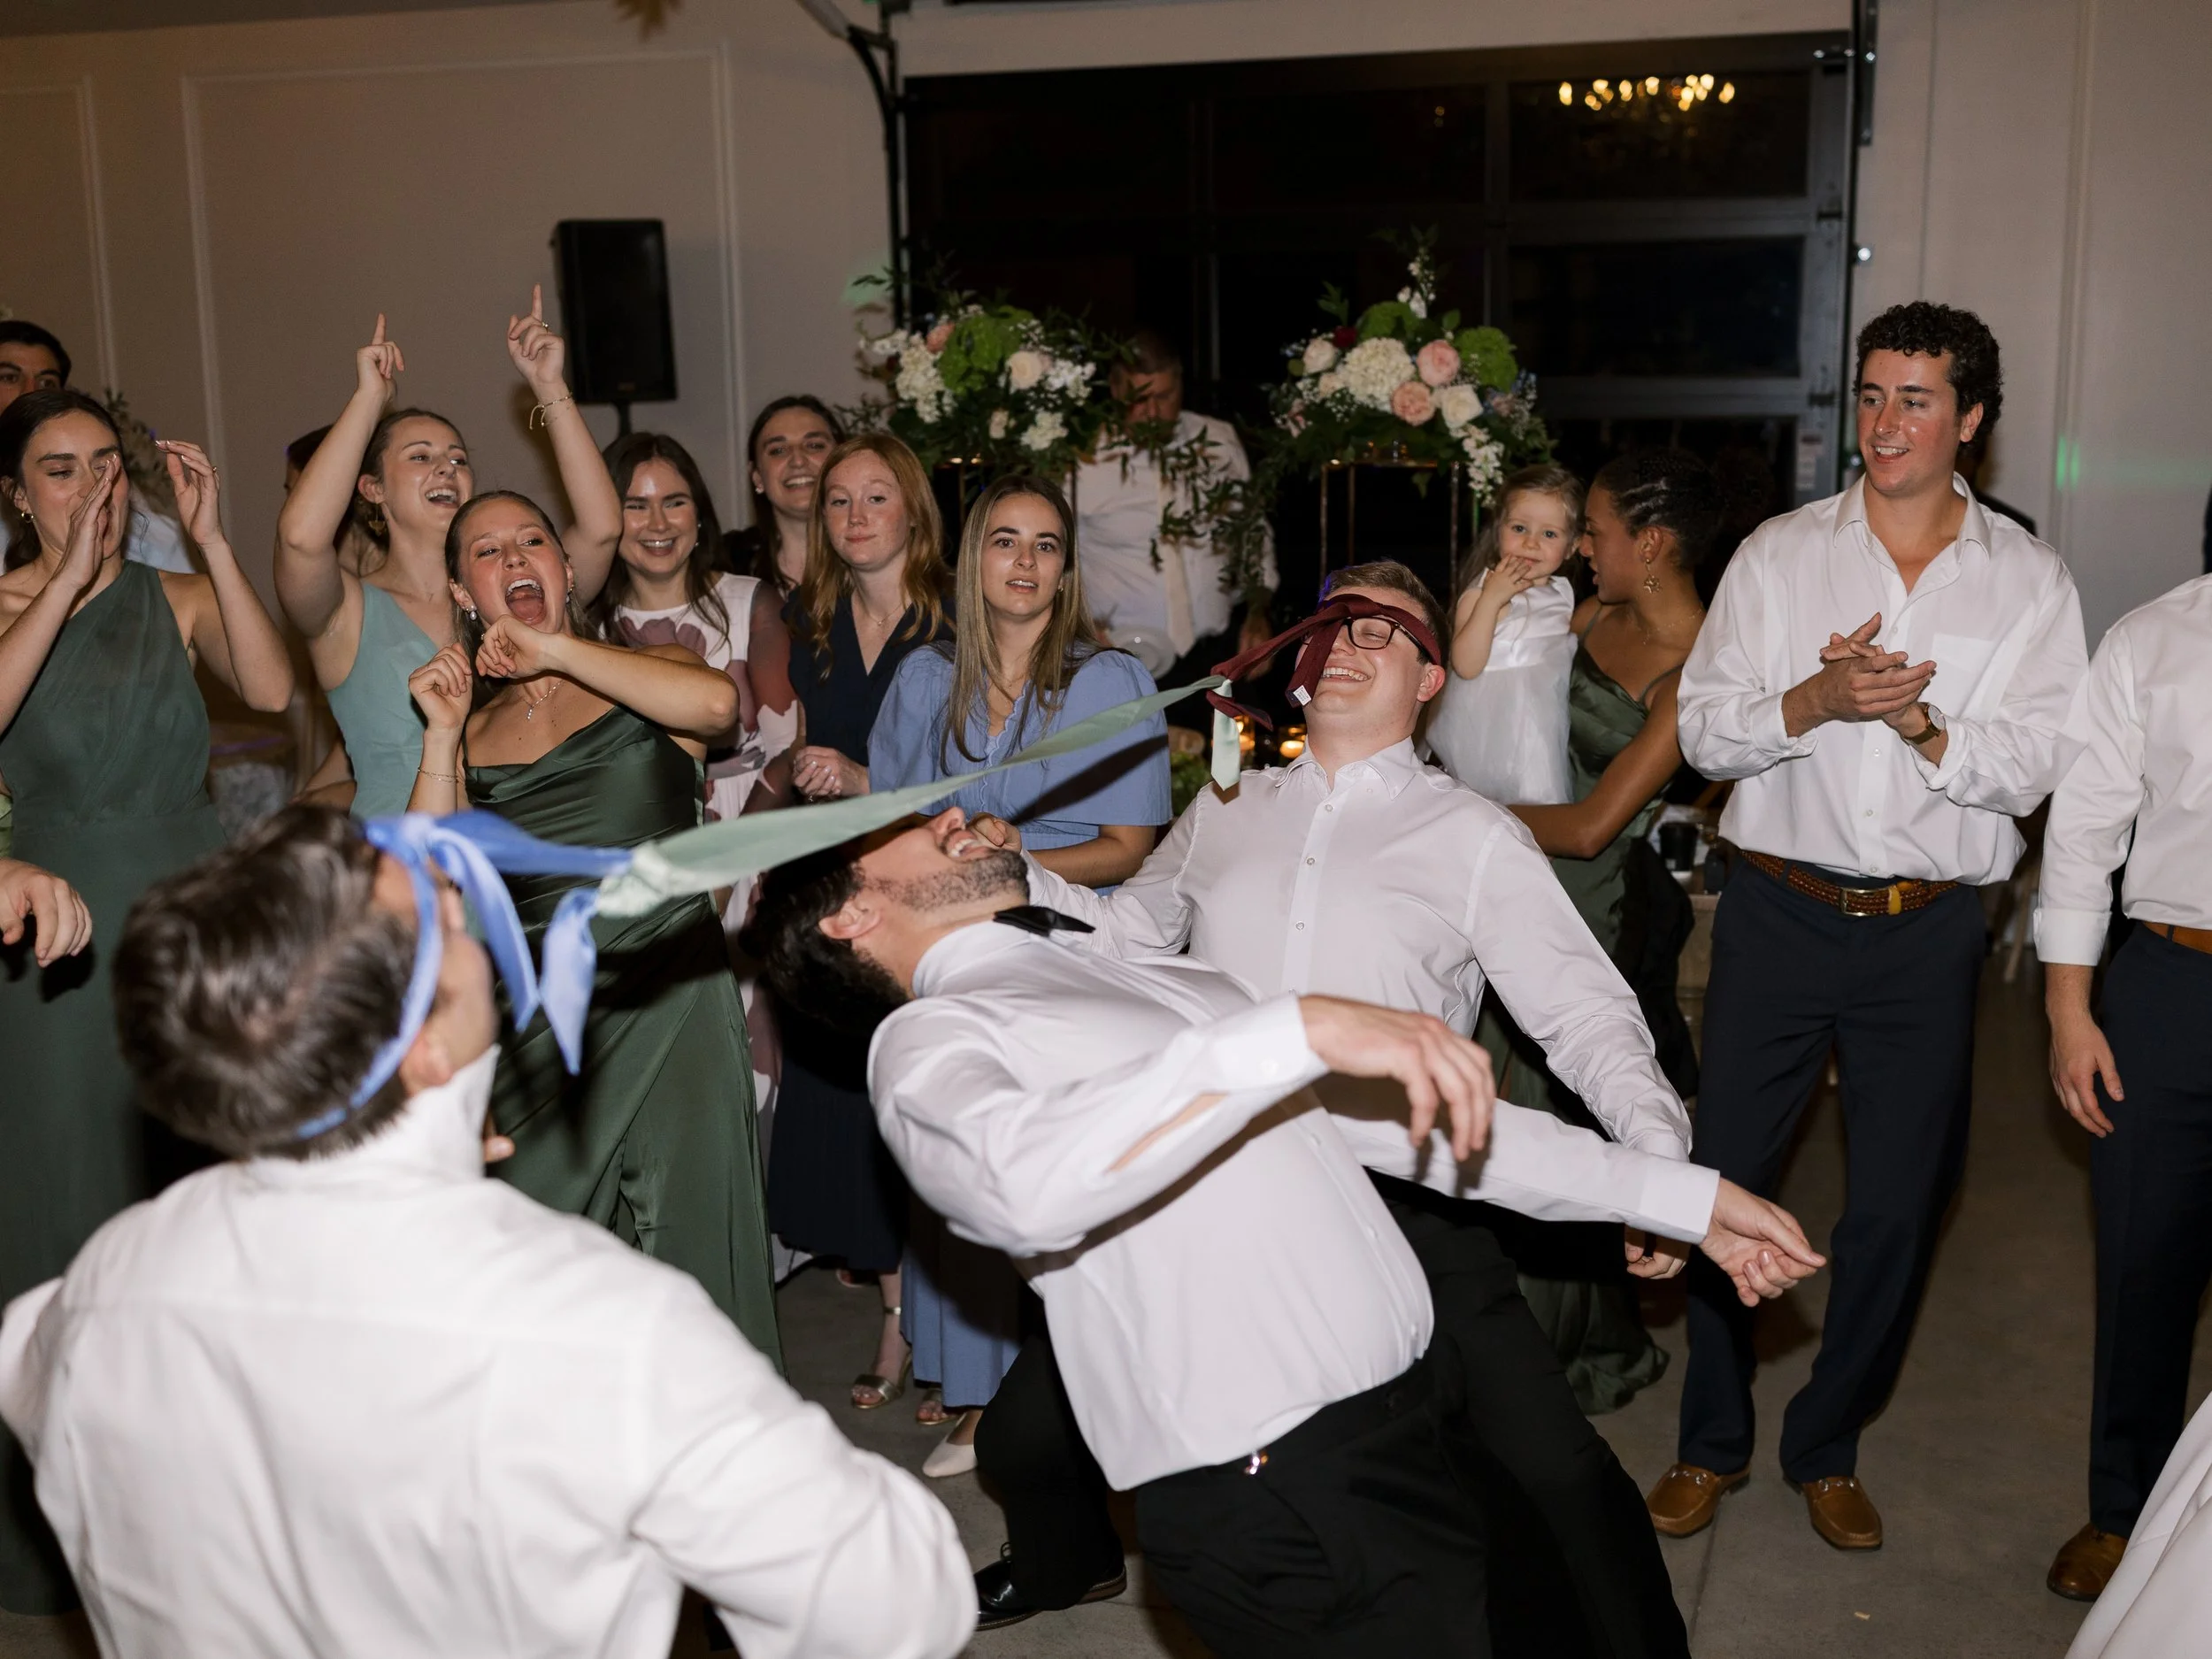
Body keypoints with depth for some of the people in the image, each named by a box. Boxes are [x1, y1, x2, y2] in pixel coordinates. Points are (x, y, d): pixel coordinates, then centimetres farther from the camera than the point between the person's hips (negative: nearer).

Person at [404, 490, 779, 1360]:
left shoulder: (644, 673, 7)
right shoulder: (472, 731, 14)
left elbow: (716, 703, -19)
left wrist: (553, 649, -9)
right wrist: (441, 737, -1)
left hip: (668, 993, -3)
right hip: (538, 1018, 3)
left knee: (677, 1247, -2)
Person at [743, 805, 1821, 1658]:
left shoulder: (1167, 983, 19)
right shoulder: (928, 1042, -2)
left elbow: (1424, 1119, 22)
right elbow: (1037, 1183, -26)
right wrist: (1299, 1030, -27)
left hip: (1422, 1425, 7)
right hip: (1277, 1505, -7)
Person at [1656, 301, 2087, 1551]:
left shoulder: (2029, 580, 2)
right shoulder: (1779, 555, 2)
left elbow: (2034, 767, -5)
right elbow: (1703, 730, -4)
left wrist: (1921, 722, -22)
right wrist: (1815, 701, -21)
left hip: (1929, 931, 0)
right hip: (1781, 914, 0)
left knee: (1898, 1202, 8)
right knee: (1726, 1176, 6)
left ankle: (1829, 1447, 29)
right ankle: (1714, 1438, 25)